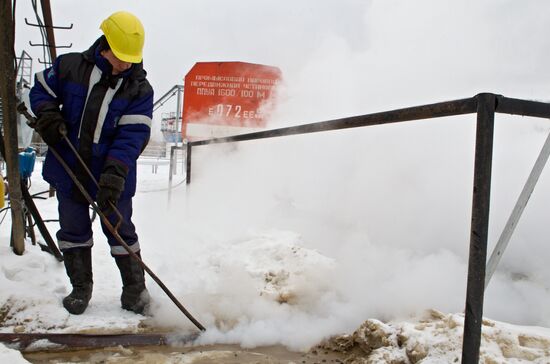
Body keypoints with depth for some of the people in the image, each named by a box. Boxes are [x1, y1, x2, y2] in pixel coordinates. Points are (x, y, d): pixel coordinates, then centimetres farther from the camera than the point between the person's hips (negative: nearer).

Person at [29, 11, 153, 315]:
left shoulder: (139, 89, -9)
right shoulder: (70, 67, -4)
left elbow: (132, 134, -17)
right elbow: (42, 89, 12)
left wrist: (115, 173, -28)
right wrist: (47, 115, -10)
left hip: (112, 176, -2)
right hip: (69, 169, 2)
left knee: (121, 231, 5)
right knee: (73, 230, 12)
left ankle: (134, 289, 20)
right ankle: (81, 287, 29)